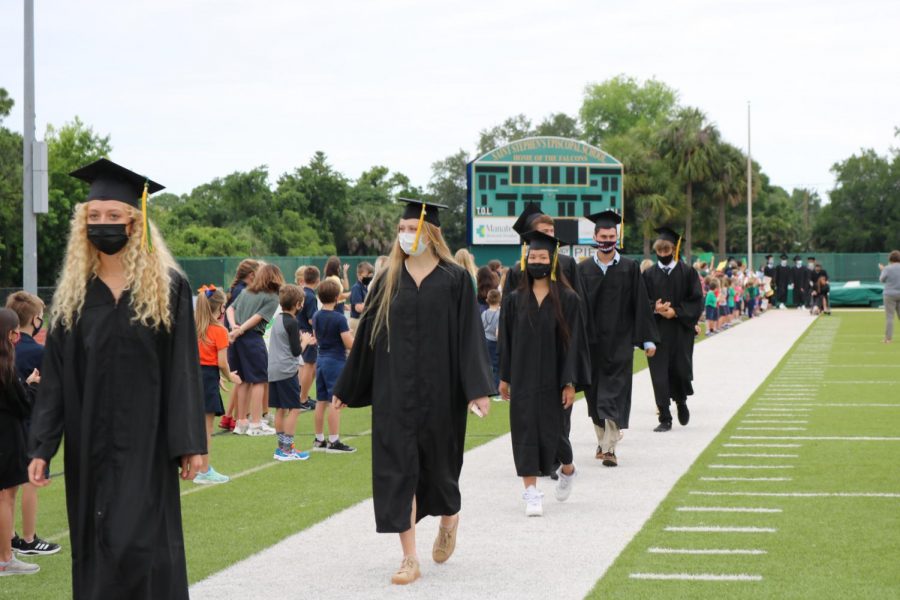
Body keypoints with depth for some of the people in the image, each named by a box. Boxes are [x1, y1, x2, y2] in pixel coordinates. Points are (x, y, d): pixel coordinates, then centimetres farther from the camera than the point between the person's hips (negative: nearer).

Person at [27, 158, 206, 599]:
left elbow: (183, 369, -5)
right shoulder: (73, 291, 7)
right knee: (94, 550, 7)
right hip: (90, 443, 4)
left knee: (135, 548, -9)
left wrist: (190, 444, -11)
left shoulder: (166, 287, -2)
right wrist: (41, 446, -2)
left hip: (144, 444, -4)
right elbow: (55, 376, 5)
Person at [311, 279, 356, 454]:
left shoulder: (317, 317, 6)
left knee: (321, 401, 12)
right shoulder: (339, 318, -17)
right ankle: (333, 441, -3)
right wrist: (354, 335, 3)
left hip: (321, 360, 8)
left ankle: (319, 440, 18)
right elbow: (350, 344, -17)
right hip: (336, 362, -8)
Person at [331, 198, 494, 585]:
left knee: (436, 460, 11)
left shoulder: (454, 279, -3)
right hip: (394, 389, 2)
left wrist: (477, 389, -16)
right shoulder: (389, 279, 5)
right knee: (397, 466, -3)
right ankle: (410, 558, 0)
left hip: (438, 388, -2)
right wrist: (347, 389, 11)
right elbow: (367, 334, 9)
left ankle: (449, 519, 43)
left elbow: (469, 336, -7)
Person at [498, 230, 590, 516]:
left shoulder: (568, 300, -4)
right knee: (525, 433, -3)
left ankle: (567, 469, 37)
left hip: (553, 380, -2)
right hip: (523, 379, 2)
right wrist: (504, 377, 5)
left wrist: (570, 382, -10)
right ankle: (531, 493, -1)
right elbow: (507, 340, 8)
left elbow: (574, 342, -6)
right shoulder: (515, 300, 4)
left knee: (553, 431, 6)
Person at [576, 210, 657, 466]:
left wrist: (647, 339, -2)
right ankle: (603, 441, 25)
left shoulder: (630, 268, 1)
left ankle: (609, 447, -11)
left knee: (614, 395, -8)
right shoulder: (583, 269, 5)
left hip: (620, 342, -2)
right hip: (591, 341, 2)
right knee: (595, 396, 10)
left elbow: (641, 305, 1)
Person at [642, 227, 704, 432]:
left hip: (680, 329, -1)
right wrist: (654, 308, -15)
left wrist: (676, 311, -14)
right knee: (660, 373, -4)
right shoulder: (649, 274, 6)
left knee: (680, 369, 0)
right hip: (656, 331, 1)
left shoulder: (687, 272, 2)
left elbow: (697, 300, -1)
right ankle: (665, 419, 0)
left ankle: (681, 402, 32)